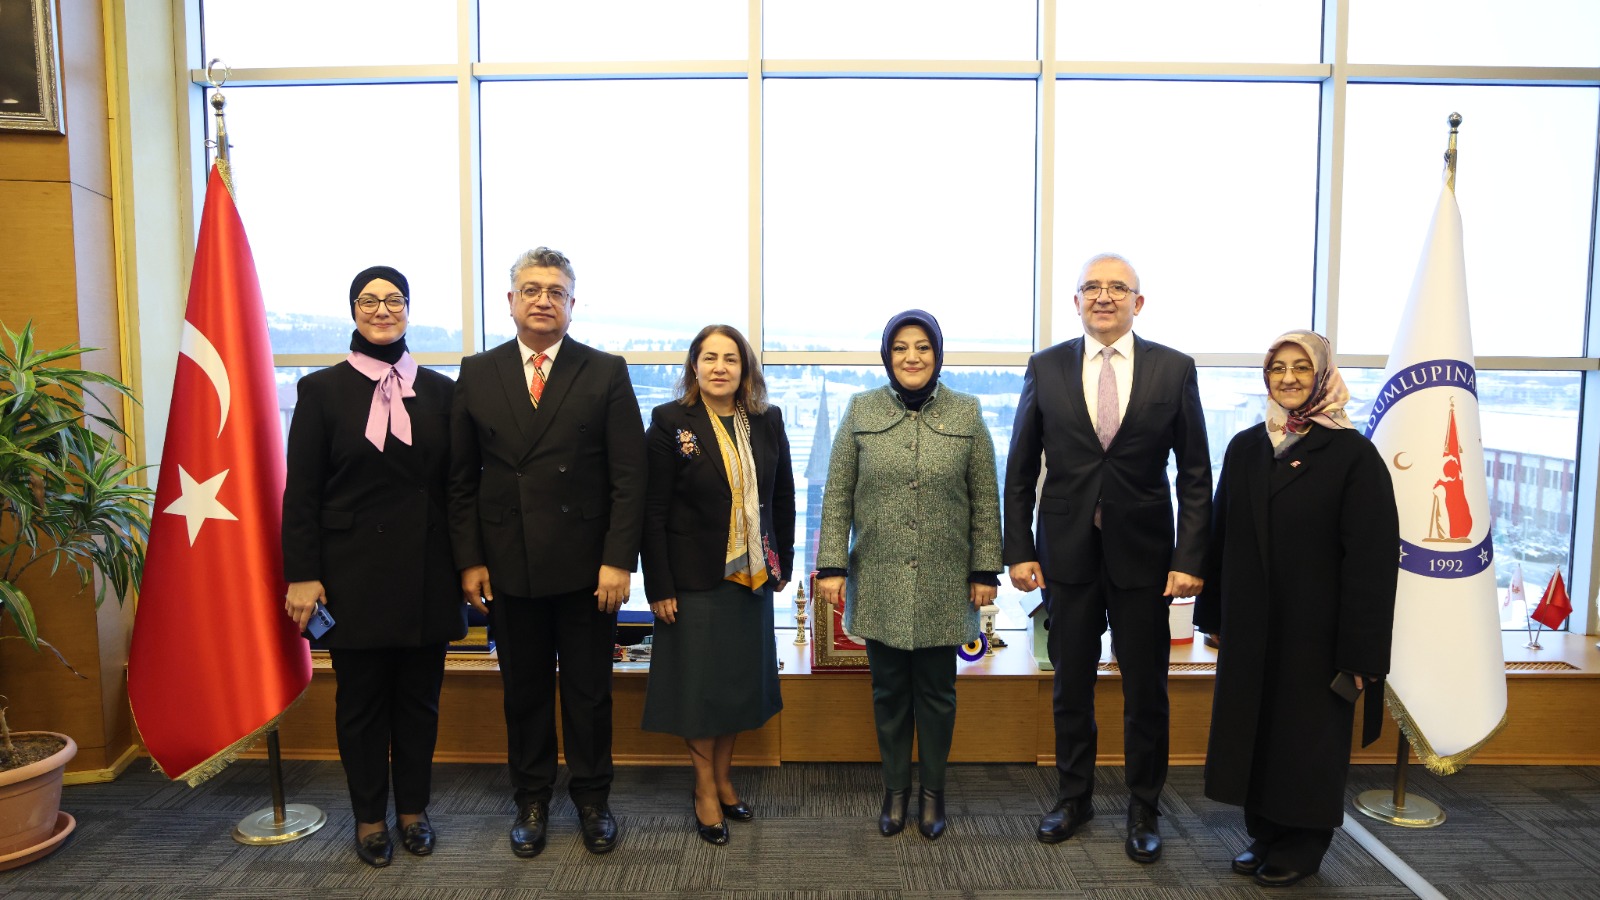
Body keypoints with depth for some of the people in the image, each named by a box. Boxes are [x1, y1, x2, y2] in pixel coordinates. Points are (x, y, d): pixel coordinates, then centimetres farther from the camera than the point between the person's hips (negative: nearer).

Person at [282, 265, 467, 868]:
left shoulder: (439, 391, 6)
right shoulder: (322, 389, 1)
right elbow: (301, 490, -2)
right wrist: (302, 574, -7)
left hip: (426, 574, 2)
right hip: (354, 574, -1)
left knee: (420, 698, 11)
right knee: (361, 701, 10)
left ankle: (413, 808, 28)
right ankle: (370, 817, 26)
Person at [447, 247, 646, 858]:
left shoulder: (606, 373, 0)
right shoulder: (477, 374, 6)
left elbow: (628, 476, -5)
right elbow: (462, 479, 6)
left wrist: (618, 560, -11)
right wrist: (469, 560, 0)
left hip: (587, 568, -1)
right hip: (508, 568, 2)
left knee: (589, 691, 10)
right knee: (523, 691, 13)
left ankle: (593, 800, 27)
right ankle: (532, 801, 30)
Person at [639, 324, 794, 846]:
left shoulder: (767, 422, 3)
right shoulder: (670, 422, -8)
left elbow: (783, 498, 10)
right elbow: (654, 512, -9)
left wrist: (782, 564, 7)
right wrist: (659, 587, -12)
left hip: (752, 576, 4)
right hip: (694, 578, -4)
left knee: (741, 679, 13)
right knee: (699, 682, 7)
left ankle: (723, 778, 31)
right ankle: (705, 790, 23)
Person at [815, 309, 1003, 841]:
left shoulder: (967, 414, 0)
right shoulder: (861, 411, 1)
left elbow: (985, 500, 2)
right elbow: (837, 495, 0)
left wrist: (985, 571, 0)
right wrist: (831, 566, -5)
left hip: (944, 583, 0)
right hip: (878, 582, 0)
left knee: (936, 691, 10)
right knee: (889, 690, 11)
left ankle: (932, 793, 27)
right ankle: (895, 789, 27)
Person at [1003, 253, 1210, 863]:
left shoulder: (1174, 369, -1)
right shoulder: (1046, 368, 1)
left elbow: (1195, 475, -1)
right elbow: (1020, 470, 3)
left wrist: (1190, 558, -7)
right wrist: (1019, 550, -2)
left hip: (1142, 555, -1)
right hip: (1067, 554, 1)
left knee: (1145, 692, 10)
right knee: (1071, 685, 14)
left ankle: (1144, 810, 29)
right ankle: (1074, 796, 33)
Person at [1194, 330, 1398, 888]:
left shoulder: (1352, 454, -10)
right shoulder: (1245, 448, 5)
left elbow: (1373, 558, -12)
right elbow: (1220, 536, 9)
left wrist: (1360, 651, -15)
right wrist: (1213, 614, 8)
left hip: (1314, 630, -4)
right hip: (1249, 627, 5)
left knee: (1307, 734, 9)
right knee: (1252, 728, 13)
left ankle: (1303, 845, 28)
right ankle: (1264, 834, 31)